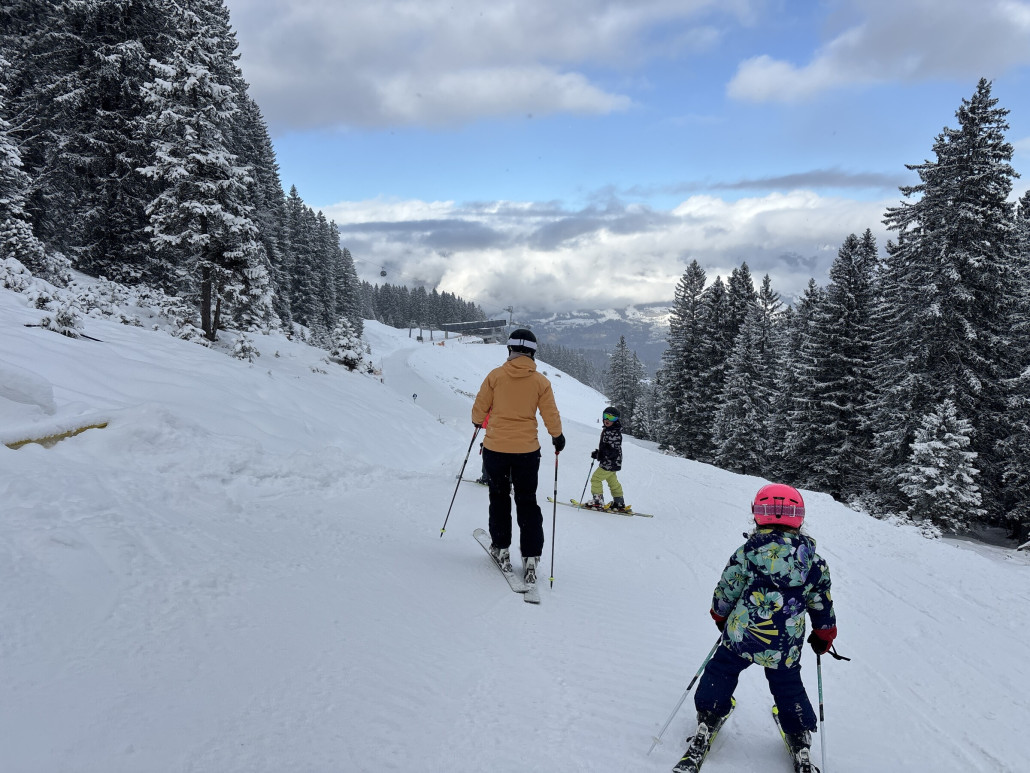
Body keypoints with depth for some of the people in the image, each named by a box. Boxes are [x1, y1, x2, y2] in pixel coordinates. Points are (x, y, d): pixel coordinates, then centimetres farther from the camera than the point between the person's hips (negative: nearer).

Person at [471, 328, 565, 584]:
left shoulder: (495, 375, -6)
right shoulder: (540, 381, -5)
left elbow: (479, 409, 0)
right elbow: (551, 416, -2)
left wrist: (478, 423, 23)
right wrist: (557, 438, 17)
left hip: (495, 448, 0)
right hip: (527, 450, 0)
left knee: (499, 498, 19)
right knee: (527, 502, 12)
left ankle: (501, 548, 23)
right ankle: (531, 557, 7)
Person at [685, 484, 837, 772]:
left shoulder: (748, 551, -12)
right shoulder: (814, 562, -3)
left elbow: (725, 591, -3)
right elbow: (823, 606, 7)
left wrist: (721, 616, 17)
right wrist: (823, 637, 25)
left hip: (742, 636, -2)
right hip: (787, 648, 3)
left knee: (721, 672, 19)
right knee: (789, 688, 23)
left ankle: (705, 726, 22)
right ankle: (801, 749, 25)